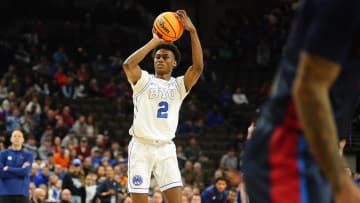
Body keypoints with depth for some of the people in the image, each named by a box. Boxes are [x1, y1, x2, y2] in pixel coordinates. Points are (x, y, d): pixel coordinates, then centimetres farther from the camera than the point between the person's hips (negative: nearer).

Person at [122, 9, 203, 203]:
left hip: (166, 148, 2)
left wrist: (192, 31, -13)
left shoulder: (179, 85, 8)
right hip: (141, 147, -2)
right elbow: (128, 64, -19)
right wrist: (154, 41, -15)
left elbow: (198, 66, -8)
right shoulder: (143, 80, 2)